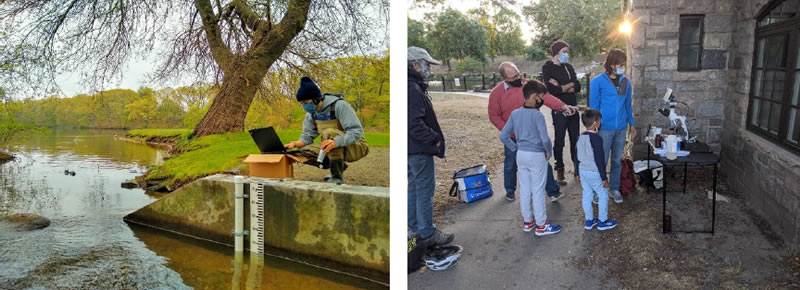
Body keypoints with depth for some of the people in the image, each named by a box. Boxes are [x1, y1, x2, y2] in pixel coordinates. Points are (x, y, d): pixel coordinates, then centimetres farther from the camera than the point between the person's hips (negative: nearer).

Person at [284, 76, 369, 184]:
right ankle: (340, 166, 9)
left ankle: (337, 177, -29)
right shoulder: (312, 113, 0)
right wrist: (295, 144, -19)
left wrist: (336, 142, -46)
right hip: (335, 147, 8)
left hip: (355, 147, -7)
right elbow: (308, 136, 3)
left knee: (329, 133, -33)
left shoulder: (339, 106, -22)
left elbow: (357, 131, -30)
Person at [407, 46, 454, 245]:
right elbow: (415, 125, -27)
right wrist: (435, 138, -16)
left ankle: (414, 228, 30)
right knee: (425, 190, -2)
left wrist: (433, 137, 14)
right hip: (419, 150, -11)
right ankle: (427, 234, 7)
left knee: (414, 188, 18)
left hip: (412, 149, 11)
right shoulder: (413, 89, -20)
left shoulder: (414, 87, 13)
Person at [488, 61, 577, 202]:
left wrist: (562, 106, -34)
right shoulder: (496, 93, -9)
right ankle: (510, 191, 35)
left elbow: (545, 97, -18)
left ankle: (553, 191, 13)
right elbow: (494, 116, -5)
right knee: (510, 165, 15)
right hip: (513, 137, 0)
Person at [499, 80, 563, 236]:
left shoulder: (515, 114, 0)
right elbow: (545, 139, -22)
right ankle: (541, 225, 13)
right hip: (537, 156, -6)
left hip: (521, 155, 6)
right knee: (538, 191, 3)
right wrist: (549, 152, -5)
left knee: (524, 189, 15)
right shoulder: (537, 114, -18)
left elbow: (503, 136, 2)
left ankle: (527, 221, 27)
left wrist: (516, 148, 10)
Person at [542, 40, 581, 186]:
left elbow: (578, 87, 1)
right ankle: (560, 171, 15)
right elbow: (552, 90, -19)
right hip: (559, 111, -5)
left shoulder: (568, 67, 11)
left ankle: (578, 168, 25)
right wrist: (570, 85, -5)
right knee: (559, 142, 4)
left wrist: (561, 87, -14)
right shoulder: (547, 68, -7)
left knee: (575, 140, 12)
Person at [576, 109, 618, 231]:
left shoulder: (580, 137, 3)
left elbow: (577, 157, 10)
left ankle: (589, 221, 22)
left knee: (587, 196, 14)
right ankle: (602, 222, 15)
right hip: (594, 173, -7)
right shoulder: (596, 138, -20)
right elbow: (599, 159, -18)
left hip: (583, 172, 7)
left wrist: (577, 173, 20)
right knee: (603, 195, 8)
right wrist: (604, 177, -12)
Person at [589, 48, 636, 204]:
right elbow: (593, 106, -5)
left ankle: (614, 188, 28)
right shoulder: (598, 81, -8)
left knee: (617, 160, 14)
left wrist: (632, 123, 15)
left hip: (621, 127, 5)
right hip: (604, 128, -4)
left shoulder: (625, 81, 6)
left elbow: (628, 104, 15)